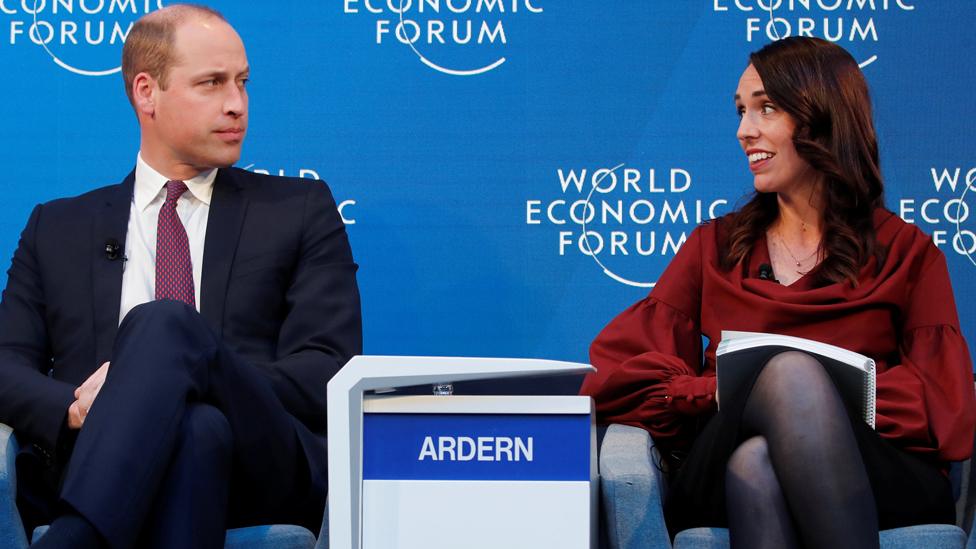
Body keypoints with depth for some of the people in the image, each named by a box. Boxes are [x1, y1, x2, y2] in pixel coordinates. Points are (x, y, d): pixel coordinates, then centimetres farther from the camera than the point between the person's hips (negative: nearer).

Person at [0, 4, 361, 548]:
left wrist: (154, 383, -9)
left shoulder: (299, 211, 19)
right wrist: (77, 410, -12)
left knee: (166, 326, -33)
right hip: (96, 461, 1)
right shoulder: (58, 227, 24)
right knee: (194, 430, -37)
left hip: (263, 465, -1)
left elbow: (329, 371, 6)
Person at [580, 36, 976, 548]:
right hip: (730, 481, 1)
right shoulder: (715, 247, 23)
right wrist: (724, 394, -9)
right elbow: (616, 376, 10)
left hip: (880, 479, -1)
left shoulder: (906, 253, 18)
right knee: (790, 369, -33)